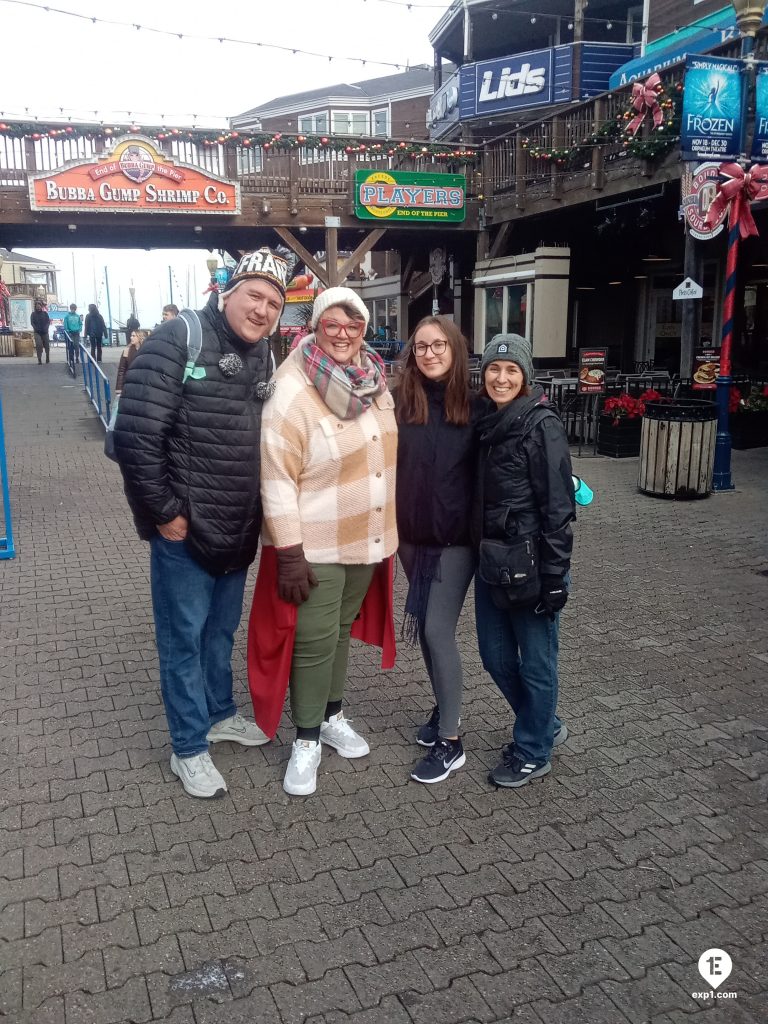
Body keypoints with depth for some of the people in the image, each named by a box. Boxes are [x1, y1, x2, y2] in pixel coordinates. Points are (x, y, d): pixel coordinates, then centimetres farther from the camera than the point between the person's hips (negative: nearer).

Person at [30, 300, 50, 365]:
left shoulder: (45, 313, 7)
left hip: (45, 332, 2)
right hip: (37, 332, -2)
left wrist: (46, 328, -13)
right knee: (39, 345, -14)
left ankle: (47, 358, 28)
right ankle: (39, 360, -13)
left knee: (47, 345, 7)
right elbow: (32, 323, 0)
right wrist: (36, 329, -16)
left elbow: (48, 321, 3)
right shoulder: (33, 314, 5)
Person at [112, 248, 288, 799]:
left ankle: (220, 713, 42)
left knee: (222, 629, 22)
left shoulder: (264, 358, 7)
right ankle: (189, 748, 22)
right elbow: (136, 432, -20)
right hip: (185, 528, -6)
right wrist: (164, 513, -17)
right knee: (184, 637, 7)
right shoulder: (180, 338, -14)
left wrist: (260, 515, 9)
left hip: (239, 531, 7)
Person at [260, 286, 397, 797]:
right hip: (317, 544, -6)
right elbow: (277, 478, -20)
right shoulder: (293, 390, -18)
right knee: (315, 642, 1)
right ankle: (306, 740, 18)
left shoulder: (374, 380, 3)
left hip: (366, 537, 6)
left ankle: (332, 715, 37)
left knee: (342, 629, 20)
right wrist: (289, 553, -21)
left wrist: (387, 532, 17)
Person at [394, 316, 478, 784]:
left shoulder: (474, 406, -5)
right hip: (412, 536, 3)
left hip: (456, 538, -3)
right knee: (425, 628, 14)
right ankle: (445, 707, 34)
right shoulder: (400, 403, -1)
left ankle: (451, 741, 5)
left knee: (438, 631, -5)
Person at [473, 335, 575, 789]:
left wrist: (555, 575, -17)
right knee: (496, 655, 15)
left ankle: (532, 753, 26)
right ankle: (547, 725, 38)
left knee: (535, 660, 7)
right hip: (490, 559, 8)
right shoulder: (487, 423, 9)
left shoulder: (542, 425, -12)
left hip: (531, 560, -7)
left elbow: (559, 505, -15)